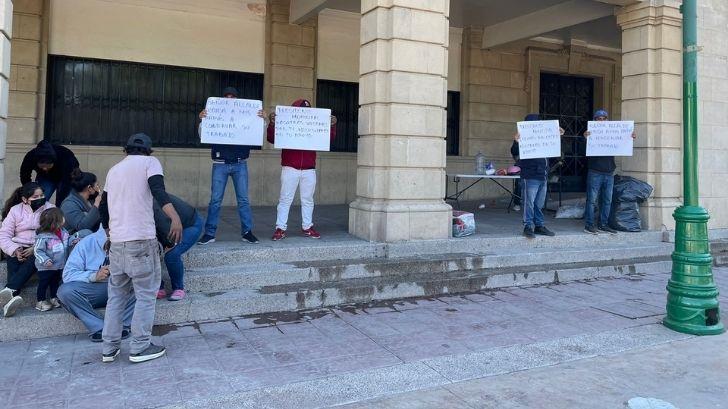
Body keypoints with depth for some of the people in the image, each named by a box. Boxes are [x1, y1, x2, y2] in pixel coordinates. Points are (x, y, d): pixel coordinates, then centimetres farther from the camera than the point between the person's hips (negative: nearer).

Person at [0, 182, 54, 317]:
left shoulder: (50, 209, 4)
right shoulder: (15, 210, 9)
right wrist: (14, 250, -15)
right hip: (19, 249, 2)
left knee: (31, 261, -34)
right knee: (13, 263, -31)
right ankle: (12, 296, -52)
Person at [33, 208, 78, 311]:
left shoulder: (63, 232, -3)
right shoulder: (43, 237, -25)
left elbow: (67, 241, 11)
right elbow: (38, 250, -21)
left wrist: (75, 239, -8)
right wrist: (45, 260, -32)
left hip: (59, 266, 7)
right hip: (46, 268, -7)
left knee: (55, 282, 21)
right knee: (43, 284, 7)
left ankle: (54, 298, 35)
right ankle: (41, 301, 19)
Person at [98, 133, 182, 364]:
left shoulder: (114, 170, 20)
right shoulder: (149, 162, 3)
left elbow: (103, 207, 26)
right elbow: (158, 190, -17)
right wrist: (175, 217, -29)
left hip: (117, 242, 6)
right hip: (141, 240, -6)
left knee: (116, 295, 15)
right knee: (146, 294, 3)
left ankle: (109, 348, 18)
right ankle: (140, 348, 5)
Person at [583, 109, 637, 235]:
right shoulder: (591, 133, -2)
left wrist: (631, 138, -9)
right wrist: (585, 138, -34)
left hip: (609, 172, 5)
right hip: (595, 172, -5)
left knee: (607, 200, 8)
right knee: (592, 200, -2)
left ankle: (603, 225, 16)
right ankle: (589, 225, 3)